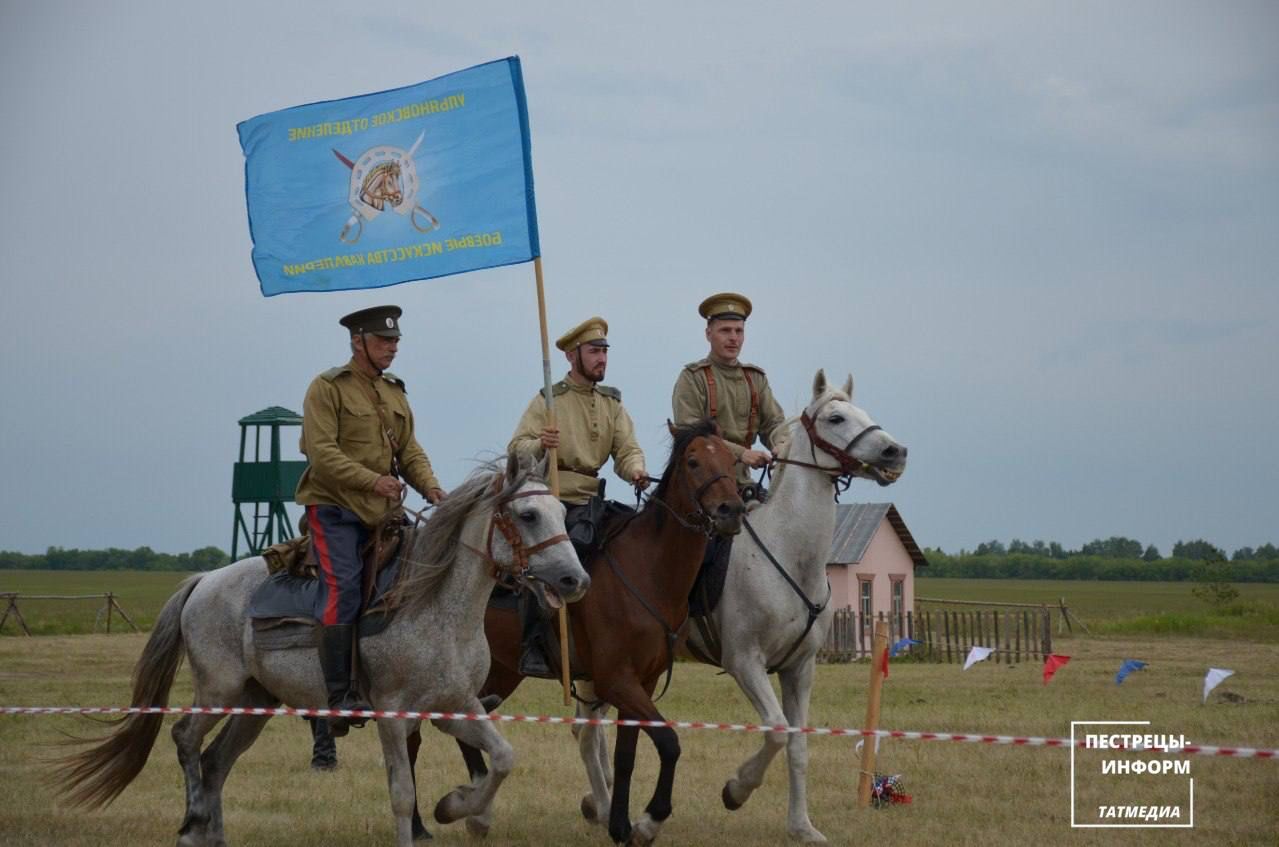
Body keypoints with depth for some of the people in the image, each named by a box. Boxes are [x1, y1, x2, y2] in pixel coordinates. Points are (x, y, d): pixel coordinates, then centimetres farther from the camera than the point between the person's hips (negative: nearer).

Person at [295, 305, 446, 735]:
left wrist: (430, 487, -3)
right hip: (334, 507, -7)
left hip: (382, 511, 7)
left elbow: (410, 450, 16)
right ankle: (338, 697, -18)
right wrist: (373, 481, -21)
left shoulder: (395, 393, 17)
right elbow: (322, 452, -15)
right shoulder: (327, 388, -5)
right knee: (343, 589, -17)